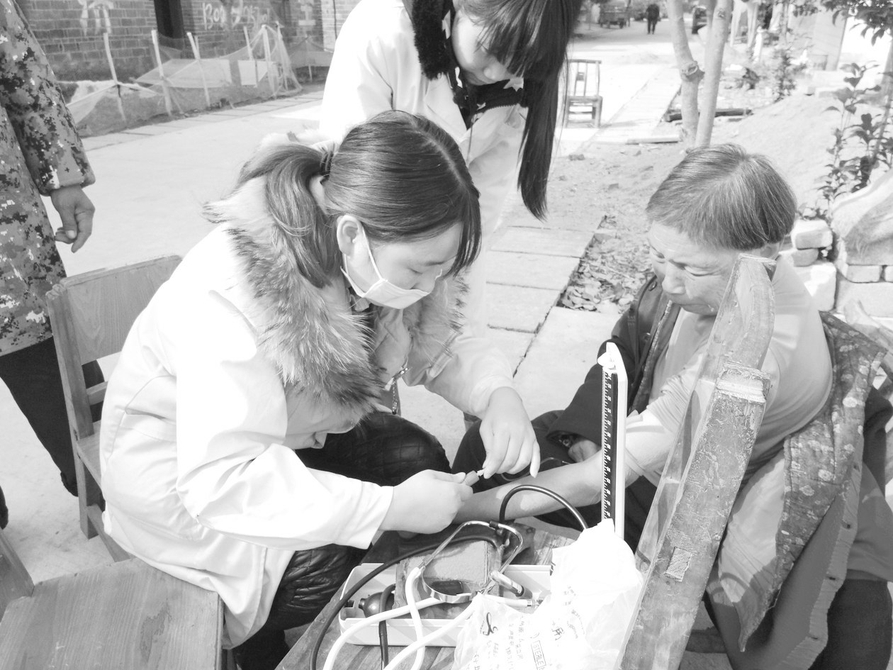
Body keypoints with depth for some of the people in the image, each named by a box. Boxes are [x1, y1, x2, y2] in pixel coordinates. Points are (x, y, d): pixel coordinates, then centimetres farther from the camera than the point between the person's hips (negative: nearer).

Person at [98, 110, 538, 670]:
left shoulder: (381, 260, -18)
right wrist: (389, 508, -40)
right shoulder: (226, 298, -37)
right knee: (334, 569, -22)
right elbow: (221, 480, -37)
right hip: (180, 469, -6)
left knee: (422, 463, -12)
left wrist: (498, 393, -26)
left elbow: (438, 346, -4)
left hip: (289, 429, 6)